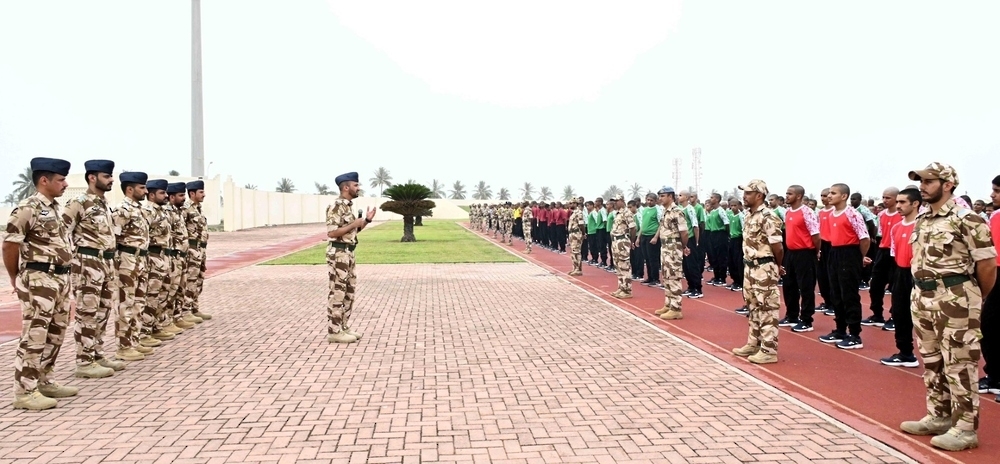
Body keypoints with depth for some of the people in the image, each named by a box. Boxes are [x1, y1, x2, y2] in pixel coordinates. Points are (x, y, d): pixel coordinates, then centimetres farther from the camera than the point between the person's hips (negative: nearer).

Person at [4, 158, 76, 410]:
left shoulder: (54, 208, 15)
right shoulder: (27, 209, -13)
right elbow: (9, 245, -11)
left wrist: (62, 276, 17)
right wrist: (16, 280, -1)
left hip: (60, 279, 9)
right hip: (38, 281, -9)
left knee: (55, 335, 15)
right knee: (34, 336, -5)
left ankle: (42, 382, 27)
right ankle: (25, 391, 2)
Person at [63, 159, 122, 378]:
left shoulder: (104, 203, 15)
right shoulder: (78, 203, -12)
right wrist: (76, 255, -13)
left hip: (107, 262, 9)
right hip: (88, 264, -9)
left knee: (102, 312, 13)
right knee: (87, 314, -4)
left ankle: (98, 355, 22)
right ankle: (84, 362, 2)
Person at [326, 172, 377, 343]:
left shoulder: (348, 206, 15)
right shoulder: (336, 206, -15)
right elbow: (332, 233, -21)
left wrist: (366, 220, 10)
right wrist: (354, 224, -18)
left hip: (348, 254, 10)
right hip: (338, 254, -10)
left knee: (348, 293, 13)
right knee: (337, 293, -4)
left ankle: (343, 328, 21)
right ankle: (334, 332, 2)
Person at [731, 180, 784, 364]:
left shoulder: (768, 217, -18)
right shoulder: (749, 215, 10)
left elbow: (778, 247, -17)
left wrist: (777, 266, -2)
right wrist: (748, 264, 12)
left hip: (764, 268, -9)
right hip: (750, 267, 9)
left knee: (767, 309, -3)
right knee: (753, 307, 17)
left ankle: (769, 350, 3)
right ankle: (754, 344, 28)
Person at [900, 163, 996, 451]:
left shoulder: (966, 219, -13)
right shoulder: (922, 220, 11)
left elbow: (988, 264, -10)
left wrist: (976, 298, 2)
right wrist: (922, 290, 17)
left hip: (955, 299, -8)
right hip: (923, 297, 8)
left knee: (959, 364, -2)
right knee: (931, 362, 16)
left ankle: (965, 428, 7)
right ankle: (938, 417, 28)